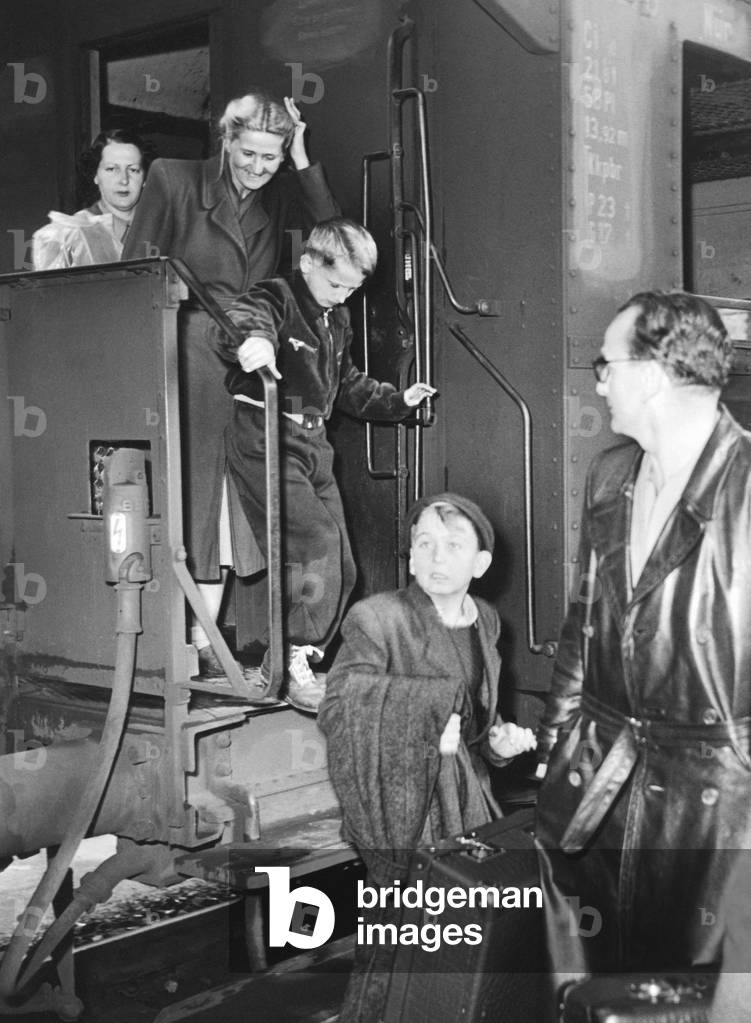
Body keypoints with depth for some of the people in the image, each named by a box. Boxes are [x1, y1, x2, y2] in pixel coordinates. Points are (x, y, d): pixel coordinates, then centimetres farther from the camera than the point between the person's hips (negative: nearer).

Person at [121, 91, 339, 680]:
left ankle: (204, 645, 14)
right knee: (185, 503, -3)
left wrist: (303, 161, -5)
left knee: (230, 509, 5)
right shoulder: (174, 181, 0)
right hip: (189, 361, -4)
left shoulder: (281, 197, 11)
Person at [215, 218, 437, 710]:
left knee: (341, 567, 7)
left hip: (314, 445, 9)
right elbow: (238, 321, -32)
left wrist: (397, 400, 22)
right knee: (315, 541, -21)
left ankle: (286, 662, 18)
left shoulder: (339, 318, 18)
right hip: (265, 438, -9)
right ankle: (294, 657, -11)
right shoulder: (276, 299, -8)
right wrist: (250, 338, -54)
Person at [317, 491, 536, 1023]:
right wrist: (428, 717, -26)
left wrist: (495, 740, 4)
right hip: (402, 807, -6)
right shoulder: (376, 620, -12)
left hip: (465, 798, 6)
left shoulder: (485, 621, 11)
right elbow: (335, 710, -22)